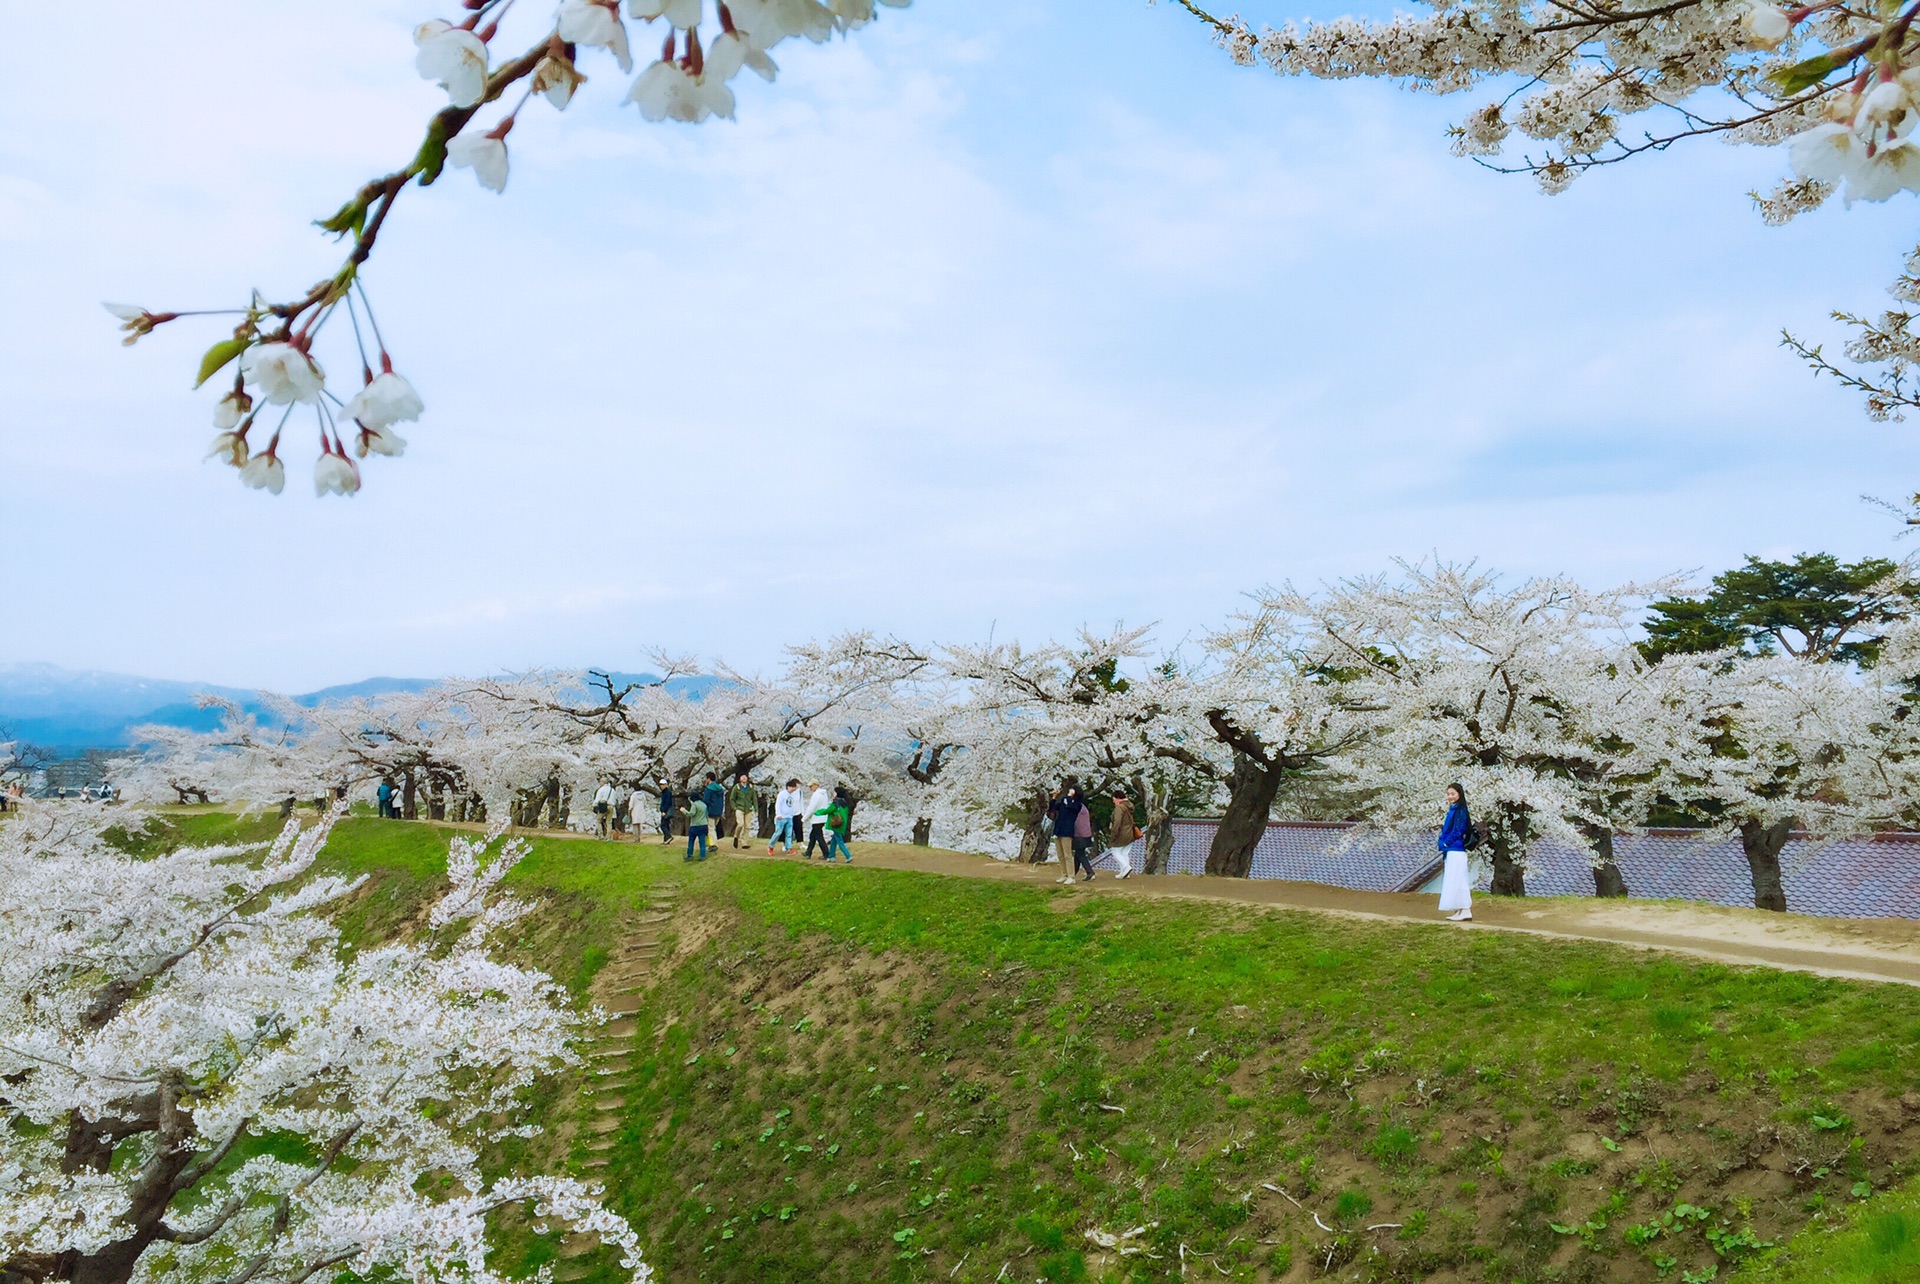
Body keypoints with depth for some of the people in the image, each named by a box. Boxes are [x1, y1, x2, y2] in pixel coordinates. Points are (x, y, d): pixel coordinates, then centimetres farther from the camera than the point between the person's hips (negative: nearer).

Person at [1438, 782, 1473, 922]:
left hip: (1456, 850, -10)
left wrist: (1445, 843, -12)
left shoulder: (1460, 811, -11)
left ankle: (1466, 911, -9)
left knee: (1457, 880, -9)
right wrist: (1443, 827, 4)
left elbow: (1457, 831, -16)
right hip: (1451, 850, 10)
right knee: (1454, 881, 10)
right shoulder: (1453, 810, 16)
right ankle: (1460, 911, 13)